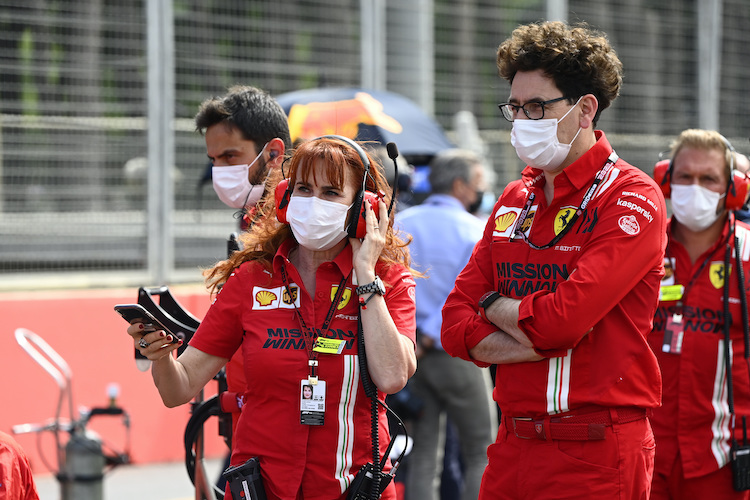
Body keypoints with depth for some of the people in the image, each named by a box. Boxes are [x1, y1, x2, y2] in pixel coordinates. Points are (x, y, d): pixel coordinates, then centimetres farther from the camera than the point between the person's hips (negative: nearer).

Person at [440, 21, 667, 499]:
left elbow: (563, 319, -21)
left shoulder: (633, 199, -9)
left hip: (594, 458, -6)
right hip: (513, 448, 6)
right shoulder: (515, 200, 13)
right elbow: (456, 325, 6)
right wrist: (543, 342, -11)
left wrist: (496, 307, -1)